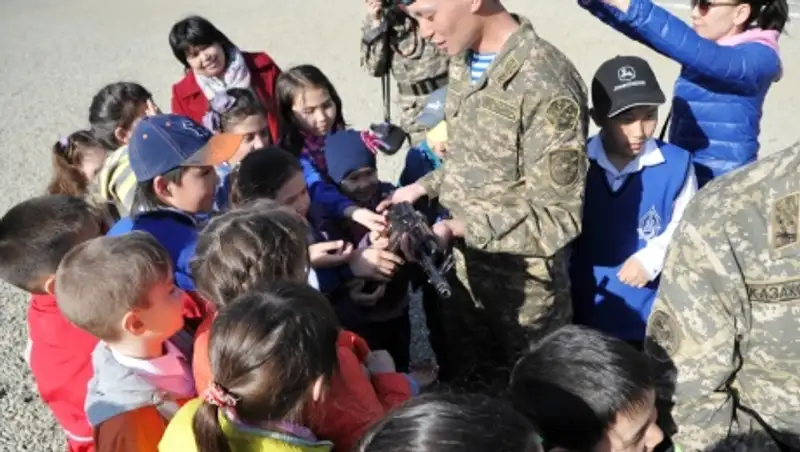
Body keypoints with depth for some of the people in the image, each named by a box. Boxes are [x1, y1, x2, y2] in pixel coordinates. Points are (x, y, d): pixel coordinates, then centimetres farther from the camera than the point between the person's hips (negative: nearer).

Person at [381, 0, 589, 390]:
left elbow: (556, 217, -23)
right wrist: (423, 187, 1)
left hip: (524, 288, -7)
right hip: (464, 270, 7)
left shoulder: (545, 85, -26)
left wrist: (457, 228, -29)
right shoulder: (463, 62, 0)